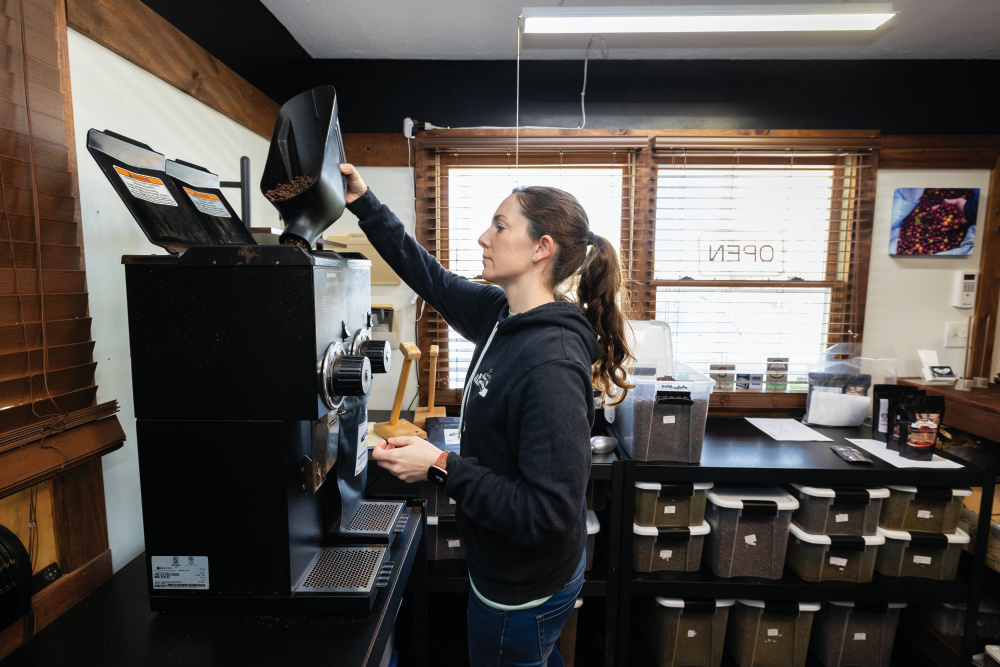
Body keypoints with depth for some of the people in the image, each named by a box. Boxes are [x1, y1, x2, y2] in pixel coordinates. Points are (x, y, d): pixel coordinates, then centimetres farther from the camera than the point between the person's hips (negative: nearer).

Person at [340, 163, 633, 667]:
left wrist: (442, 468, -28)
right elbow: (432, 278, 6)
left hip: (521, 596, -7)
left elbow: (548, 517, -31)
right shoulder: (503, 315, -7)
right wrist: (364, 205, 6)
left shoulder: (552, 364, -33)